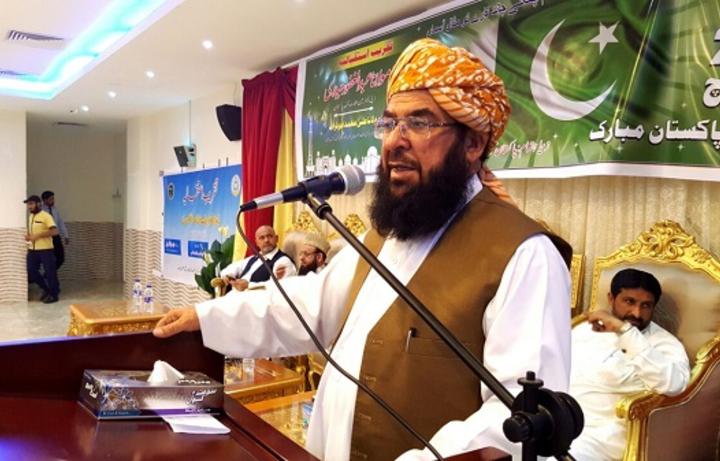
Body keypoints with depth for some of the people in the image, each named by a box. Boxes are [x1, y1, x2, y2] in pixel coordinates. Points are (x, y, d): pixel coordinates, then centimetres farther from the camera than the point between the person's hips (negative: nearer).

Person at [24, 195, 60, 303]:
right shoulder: (30, 217, 13)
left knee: (49, 272, -1)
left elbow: (54, 231, -20)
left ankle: (53, 295, 10)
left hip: (45, 249, -8)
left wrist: (37, 235, -22)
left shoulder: (46, 216, -12)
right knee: (31, 271, 9)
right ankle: (46, 289, 26)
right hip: (32, 249, 8)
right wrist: (28, 236, 5)